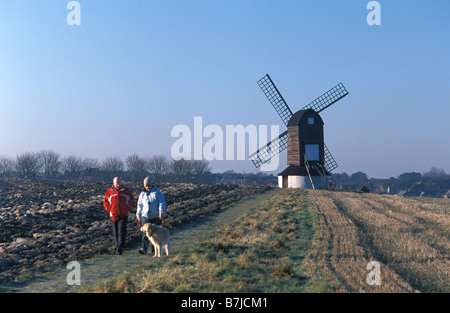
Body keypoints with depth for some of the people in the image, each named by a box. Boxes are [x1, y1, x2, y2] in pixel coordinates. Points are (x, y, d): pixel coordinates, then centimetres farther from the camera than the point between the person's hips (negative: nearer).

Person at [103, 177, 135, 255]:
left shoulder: (126, 191, 4)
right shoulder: (110, 191, 4)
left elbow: (132, 201, 12)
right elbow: (105, 202, 14)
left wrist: (128, 209, 2)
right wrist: (109, 210, 2)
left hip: (123, 215, -2)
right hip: (114, 215, 2)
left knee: (121, 231, -12)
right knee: (115, 232, 8)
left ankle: (120, 246, -17)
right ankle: (117, 245, 19)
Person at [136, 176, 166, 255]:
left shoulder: (157, 192, 0)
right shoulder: (142, 194, 11)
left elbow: (162, 203, -7)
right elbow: (139, 205, 15)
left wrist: (161, 213, -19)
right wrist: (138, 216, 12)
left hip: (156, 217, -1)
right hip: (145, 216, 2)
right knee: (145, 232, -12)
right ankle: (143, 248, -20)